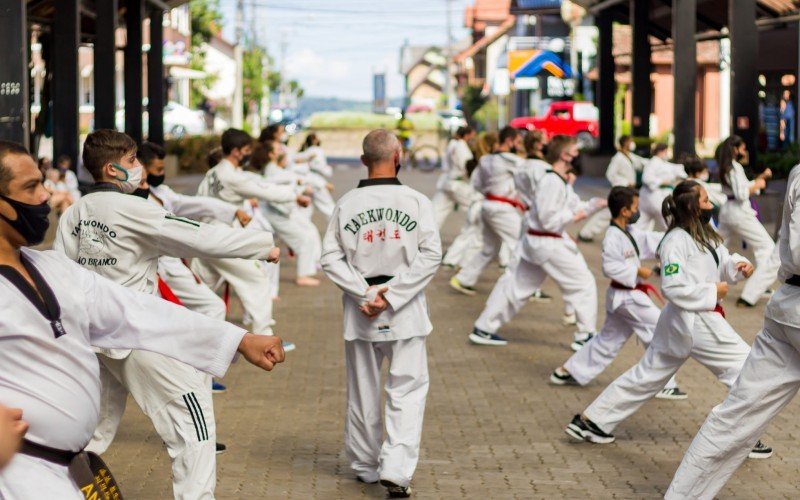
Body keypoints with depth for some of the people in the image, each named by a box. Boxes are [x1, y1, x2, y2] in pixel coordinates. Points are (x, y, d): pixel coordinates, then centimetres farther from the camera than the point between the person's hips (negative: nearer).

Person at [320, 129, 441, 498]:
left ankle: (365, 466, 28)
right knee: (407, 388, 3)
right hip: (406, 311, -2)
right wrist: (391, 295, -11)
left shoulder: (347, 203, -1)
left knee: (363, 391, 15)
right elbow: (430, 255, -11)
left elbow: (331, 258, -4)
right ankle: (395, 468, -11)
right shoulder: (416, 201, -6)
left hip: (359, 313, 2)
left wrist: (367, 293, -7)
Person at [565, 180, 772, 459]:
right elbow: (673, 288, -23)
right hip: (695, 323, -10)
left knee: (647, 375, 15)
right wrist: (712, 293, -19)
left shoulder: (705, 236, 14)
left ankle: (591, 422, 20)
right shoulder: (677, 241, -18)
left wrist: (739, 267, -3)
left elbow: (723, 264, 19)